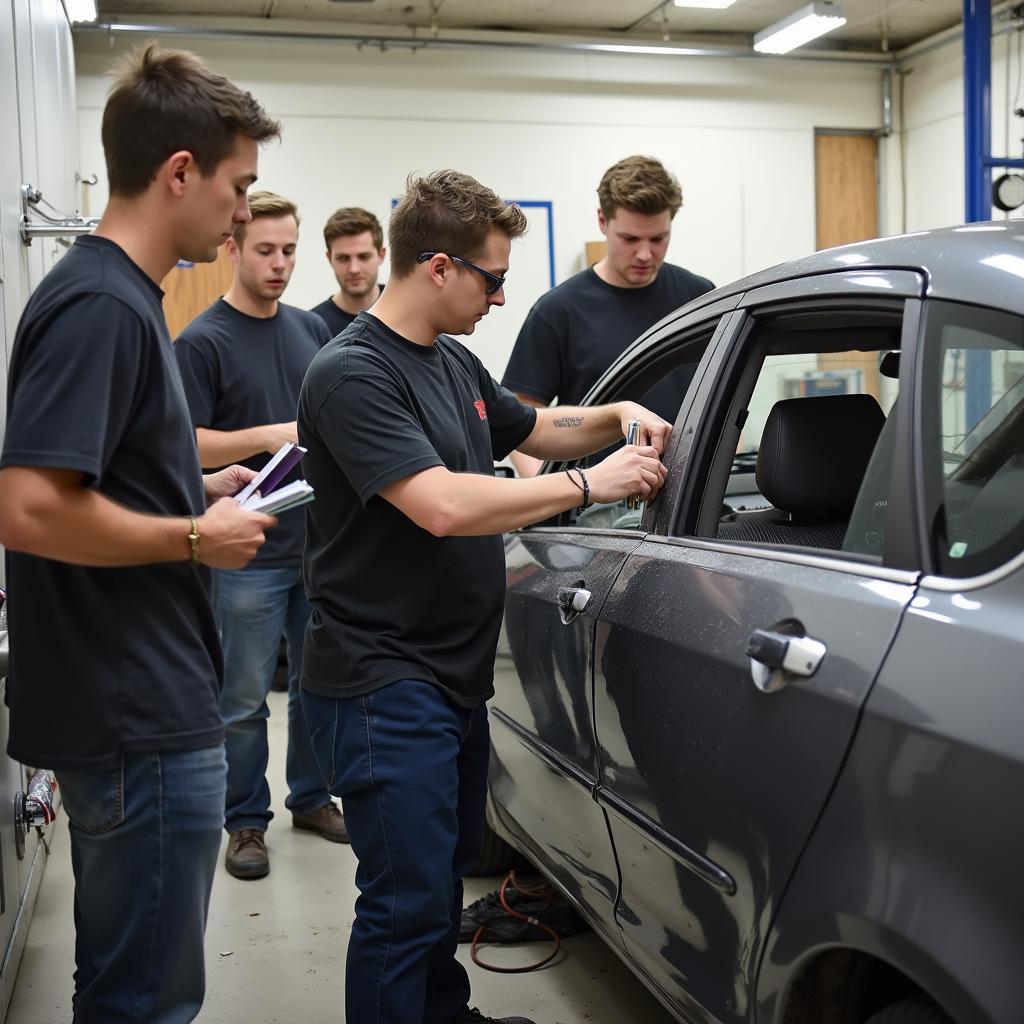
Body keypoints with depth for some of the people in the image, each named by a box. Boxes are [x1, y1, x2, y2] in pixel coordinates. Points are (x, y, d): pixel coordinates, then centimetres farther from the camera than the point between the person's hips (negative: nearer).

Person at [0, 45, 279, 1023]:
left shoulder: (114, 293, 13)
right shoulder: (101, 306, -19)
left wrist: (202, 491, 10)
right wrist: (198, 538, -15)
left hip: (130, 713, 10)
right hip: (142, 724, -10)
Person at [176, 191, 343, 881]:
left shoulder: (312, 329, 9)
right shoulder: (202, 341, -8)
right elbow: (185, 444, -13)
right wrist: (269, 437, -25)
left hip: (321, 543, 6)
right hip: (250, 556, -5)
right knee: (245, 700, 5)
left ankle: (311, 797, 32)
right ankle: (247, 822, 20)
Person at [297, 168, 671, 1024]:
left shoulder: (456, 363, 11)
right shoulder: (352, 373, -18)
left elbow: (535, 430, 28)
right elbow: (442, 506, -30)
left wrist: (617, 417, 9)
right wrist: (590, 484, -22)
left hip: (456, 675, 10)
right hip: (384, 687, -10)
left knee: (448, 867, 24)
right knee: (408, 903, -4)